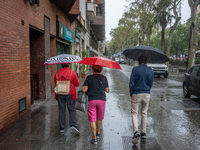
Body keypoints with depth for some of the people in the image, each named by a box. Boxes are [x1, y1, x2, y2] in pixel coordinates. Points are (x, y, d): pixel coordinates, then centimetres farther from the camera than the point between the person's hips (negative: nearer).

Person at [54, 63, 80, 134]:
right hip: (70, 93, -2)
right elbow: (77, 84, -1)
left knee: (61, 110, 8)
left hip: (60, 94, 3)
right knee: (72, 110, 6)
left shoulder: (57, 72, 4)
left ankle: (62, 128, 11)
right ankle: (73, 125, -10)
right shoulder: (72, 72, -5)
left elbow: (55, 82, 15)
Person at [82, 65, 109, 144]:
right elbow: (107, 90, 7)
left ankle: (94, 138, 1)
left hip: (92, 100, -2)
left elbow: (84, 90, -8)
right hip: (102, 100, 3)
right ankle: (98, 132, 39)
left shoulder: (89, 78, -2)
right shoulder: (104, 78, 4)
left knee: (92, 120, 3)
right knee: (99, 118, 23)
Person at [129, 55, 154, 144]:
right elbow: (151, 84, 7)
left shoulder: (135, 70, -9)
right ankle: (143, 133, 23)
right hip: (146, 94, 3)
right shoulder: (151, 71, 1)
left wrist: (131, 93, 4)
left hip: (136, 94, -3)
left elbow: (131, 83, -10)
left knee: (134, 113, 5)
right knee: (144, 113, 15)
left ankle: (136, 131, -11)